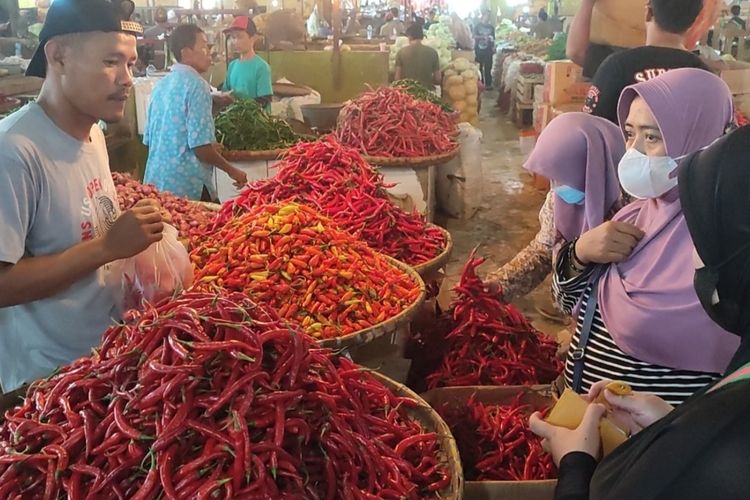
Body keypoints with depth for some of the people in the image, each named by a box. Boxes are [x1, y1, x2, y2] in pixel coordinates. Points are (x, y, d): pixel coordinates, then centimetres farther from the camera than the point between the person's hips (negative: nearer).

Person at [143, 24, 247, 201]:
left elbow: (149, 139, 16)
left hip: (156, 180, 8)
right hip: (188, 185, -8)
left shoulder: (161, 85, 11)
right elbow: (200, 145, -18)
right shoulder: (196, 84, -12)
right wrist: (232, 171, -5)